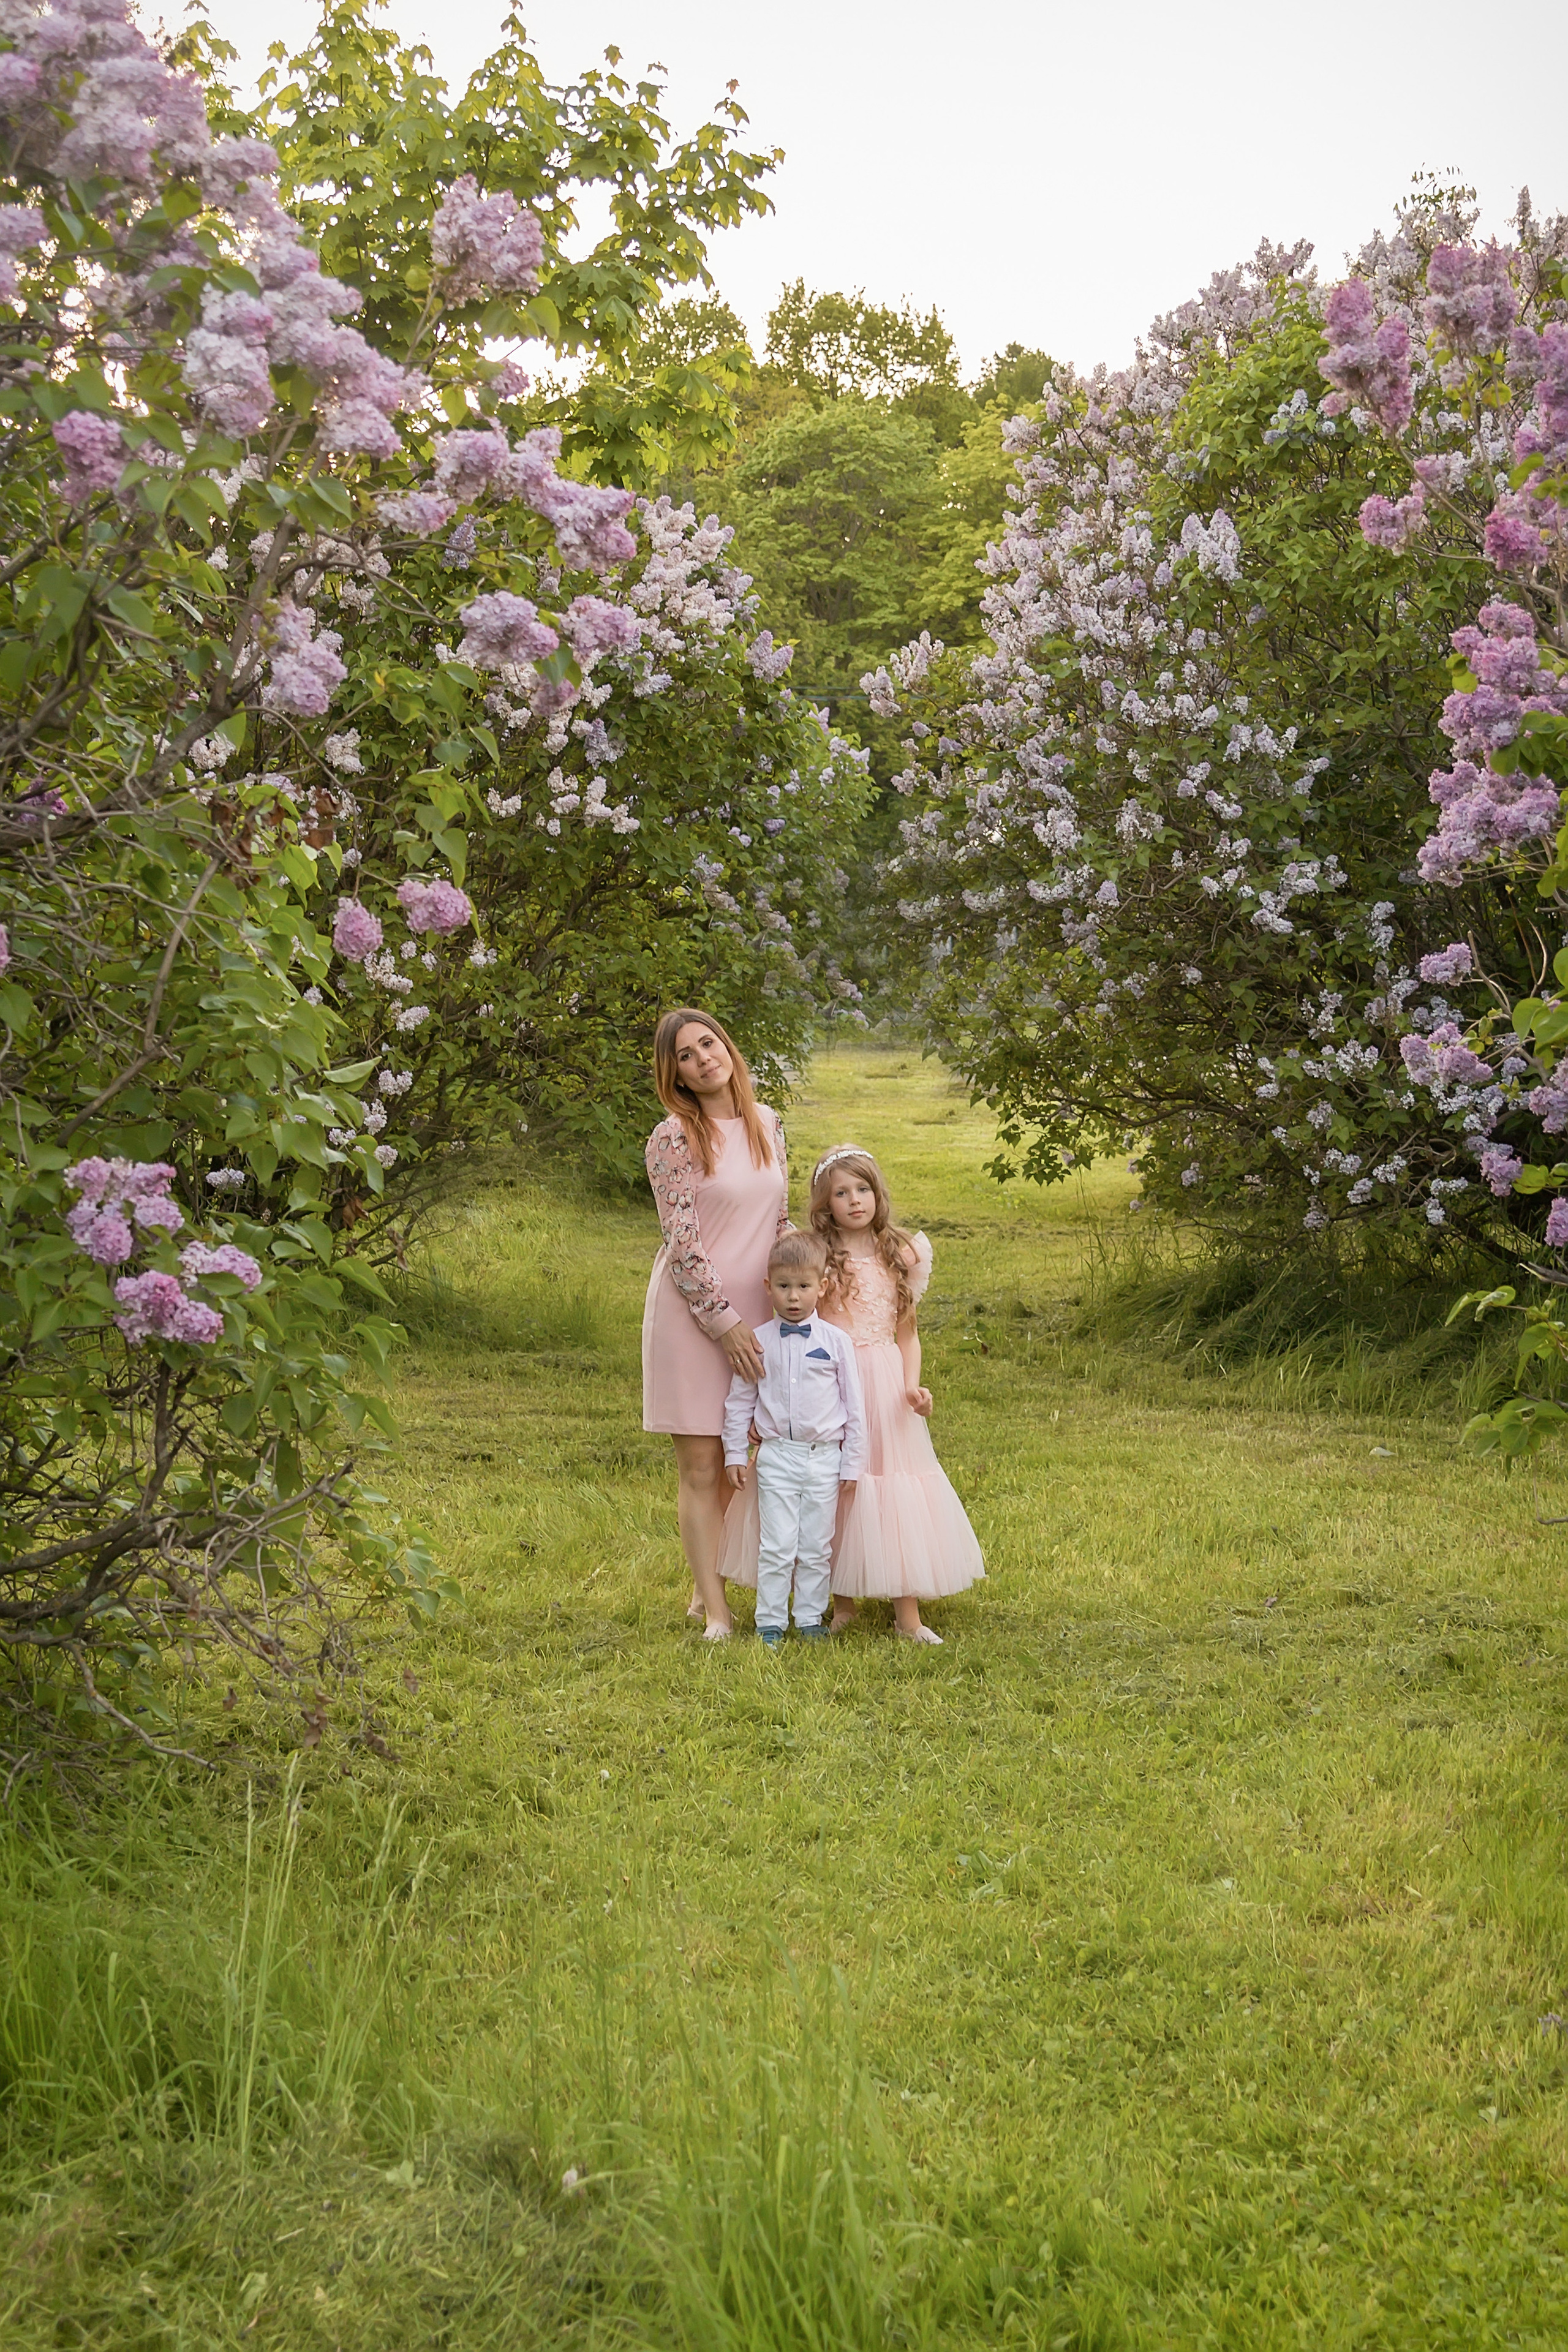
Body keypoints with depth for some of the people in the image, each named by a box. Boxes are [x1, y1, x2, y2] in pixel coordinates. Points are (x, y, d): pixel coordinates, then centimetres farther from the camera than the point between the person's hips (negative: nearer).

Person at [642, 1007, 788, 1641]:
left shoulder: (767, 1124, 8)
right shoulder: (674, 1138, -10)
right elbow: (683, 1244, -13)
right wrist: (724, 1323, -15)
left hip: (751, 1310, 6)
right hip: (693, 1313, -5)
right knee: (700, 1466, -2)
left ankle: (708, 1587, 20)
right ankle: (716, 1610, 1)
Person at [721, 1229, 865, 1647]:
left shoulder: (836, 1342, 0)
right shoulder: (759, 1342, 0)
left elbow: (853, 1405, 5)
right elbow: (739, 1400, 9)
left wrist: (852, 1463, 5)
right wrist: (734, 1454, 7)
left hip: (824, 1458, 1)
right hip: (776, 1456, -1)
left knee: (816, 1548, 8)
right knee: (776, 1548, -2)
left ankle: (811, 1619, 20)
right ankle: (770, 1624, 8)